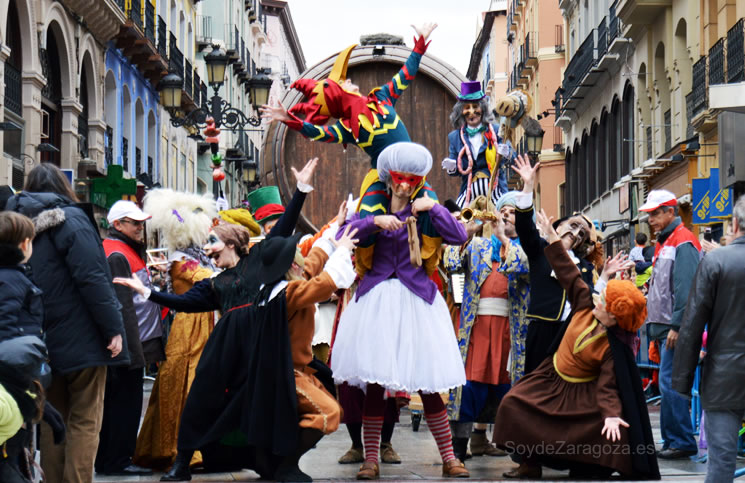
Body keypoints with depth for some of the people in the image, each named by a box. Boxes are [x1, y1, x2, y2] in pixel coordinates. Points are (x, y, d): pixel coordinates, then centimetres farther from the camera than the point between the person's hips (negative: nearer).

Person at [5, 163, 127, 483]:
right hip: (80, 341, -5)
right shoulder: (69, 219, -9)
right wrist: (113, 328, -15)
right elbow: (92, 279, -17)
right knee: (85, 420, 0)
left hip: (43, 344, 5)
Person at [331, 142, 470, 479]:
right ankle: (370, 460, 5)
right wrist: (374, 221, -17)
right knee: (373, 381, -3)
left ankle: (449, 459, 5)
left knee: (428, 382, -2)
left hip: (416, 298, 0)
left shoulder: (424, 211, 8)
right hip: (376, 297, 0)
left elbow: (458, 237, -6)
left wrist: (434, 208, -12)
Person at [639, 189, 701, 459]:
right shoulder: (664, 243, 19)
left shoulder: (683, 242, -11)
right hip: (664, 326, 10)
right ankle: (673, 440, 14)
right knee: (668, 383, 10)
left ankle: (681, 442, -6)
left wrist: (677, 326, -23)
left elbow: (685, 288, -19)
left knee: (670, 383, -11)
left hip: (676, 327, -10)